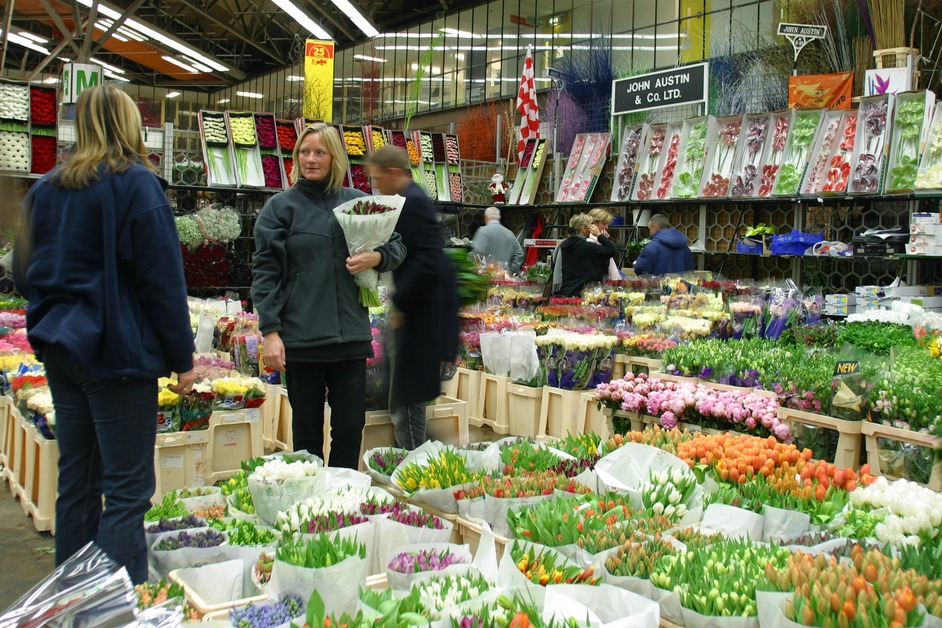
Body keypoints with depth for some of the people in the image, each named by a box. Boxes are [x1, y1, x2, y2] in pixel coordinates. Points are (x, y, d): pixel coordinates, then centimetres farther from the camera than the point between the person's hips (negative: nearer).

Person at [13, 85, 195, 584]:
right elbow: (163, 280, -13)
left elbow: (23, 272, 19)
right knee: (127, 491, -4)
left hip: (61, 351, 7)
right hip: (117, 351, -7)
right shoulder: (136, 183, -10)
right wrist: (182, 358, -8)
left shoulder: (45, 188, 10)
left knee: (76, 482, 16)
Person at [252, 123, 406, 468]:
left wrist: (377, 257, -7)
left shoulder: (358, 202, 9)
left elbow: (398, 244, 16)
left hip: (351, 336, 3)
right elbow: (265, 271, -2)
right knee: (307, 430, 8)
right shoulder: (280, 206, 2)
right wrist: (270, 331, -10)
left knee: (350, 427, 8)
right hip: (301, 338, -2)